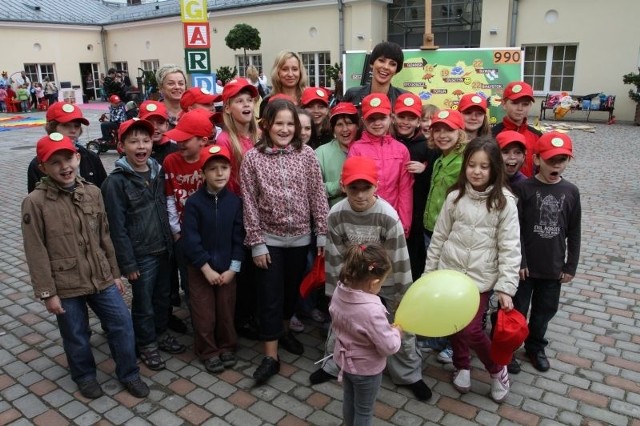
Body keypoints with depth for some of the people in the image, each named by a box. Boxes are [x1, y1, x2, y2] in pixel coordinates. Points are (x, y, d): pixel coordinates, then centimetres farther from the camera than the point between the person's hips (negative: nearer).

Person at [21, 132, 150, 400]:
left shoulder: (93, 193, 1)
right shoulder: (35, 202, -12)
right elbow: (36, 253, -10)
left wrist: (115, 273, 11)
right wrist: (47, 292, -10)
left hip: (102, 279, 4)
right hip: (66, 285, -3)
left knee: (122, 324, 7)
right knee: (76, 336, 13)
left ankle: (128, 373, 28)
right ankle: (85, 376, 39)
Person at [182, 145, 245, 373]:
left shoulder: (235, 201, -5)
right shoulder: (194, 202, -13)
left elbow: (239, 238, -2)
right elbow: (191, 240, -13)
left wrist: (233, 268, -7)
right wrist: (206, 268, -14)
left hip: (227, 268, 2)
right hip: (199, 268, -2)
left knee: (226, 311, 12)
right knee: (204, 314, 8)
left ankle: (227, 347, 33)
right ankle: (208, 352, 27)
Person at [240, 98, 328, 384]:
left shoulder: (306, 154, -4)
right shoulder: (252, 158, -7)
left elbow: (317, 197, -1)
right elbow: (249, 204, -7)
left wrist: (323, 233, -3)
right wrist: (256, 242, -8)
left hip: (300, 237, 2)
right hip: (269, 238, -2)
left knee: (292, 289, 18)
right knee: (270, 296, 3)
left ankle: (284, 331, 42)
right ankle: (271, 356, 13)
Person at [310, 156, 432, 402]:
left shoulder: (388, 216, -27)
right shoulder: (336, 215, -19)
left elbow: (399, 260, -19)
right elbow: (335, 258, -9)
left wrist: (401, 296, -12)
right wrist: (335, 293, -3)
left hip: (385, 282, -2)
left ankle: (409, 374, 33)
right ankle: (333, 365, 41)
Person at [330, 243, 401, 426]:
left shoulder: (339, 292, -15)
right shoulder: (372, 310, -38)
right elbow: (389, 347, -29)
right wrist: (396, 331, -8)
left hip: (343, 360, 7)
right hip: (366, 368, -6)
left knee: (349, 400, 29)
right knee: (364, 411, 18)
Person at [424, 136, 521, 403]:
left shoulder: (504, 202, -9)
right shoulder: (455, 197, -2)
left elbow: (509, 248, -8)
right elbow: (439, 237, 5)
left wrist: (506, 286, -12)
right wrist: (429, 273, 7)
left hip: (481, 277, -3)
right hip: (449, 272, 3)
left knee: (471, 330, -6)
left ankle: (498, 370, 23)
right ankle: (462, 366, 41)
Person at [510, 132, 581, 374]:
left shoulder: (571, 191, 0)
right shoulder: (523, 188, -11)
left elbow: (574, 233, 5)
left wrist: (571, 266, 5)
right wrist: (518, 261, -13)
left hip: (554, 267, 4)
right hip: (524, 265, -3)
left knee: (545, 309, 18)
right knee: (516, 310, 8)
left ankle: (535, 347, 39)